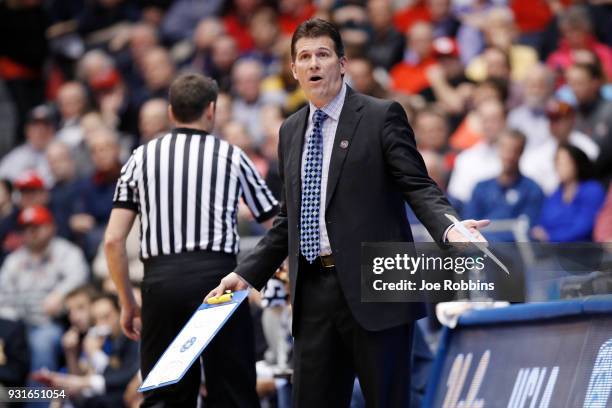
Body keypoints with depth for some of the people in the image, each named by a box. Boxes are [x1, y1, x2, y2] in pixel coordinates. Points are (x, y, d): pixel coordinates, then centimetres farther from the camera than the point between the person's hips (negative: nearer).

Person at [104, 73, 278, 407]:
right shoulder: (230, 155, 11)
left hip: (161, 280, 2)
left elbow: (113, 240, 6)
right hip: (217, 275, -2)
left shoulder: (142, 157, 12)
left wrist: (127, 303, 14)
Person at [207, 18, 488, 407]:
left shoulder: (382, 116, -1)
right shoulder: (291, 130, 17)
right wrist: (247, 273, 15)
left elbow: (418, 186, -7)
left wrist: (449, 228, -27)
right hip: (314, 290, 6)